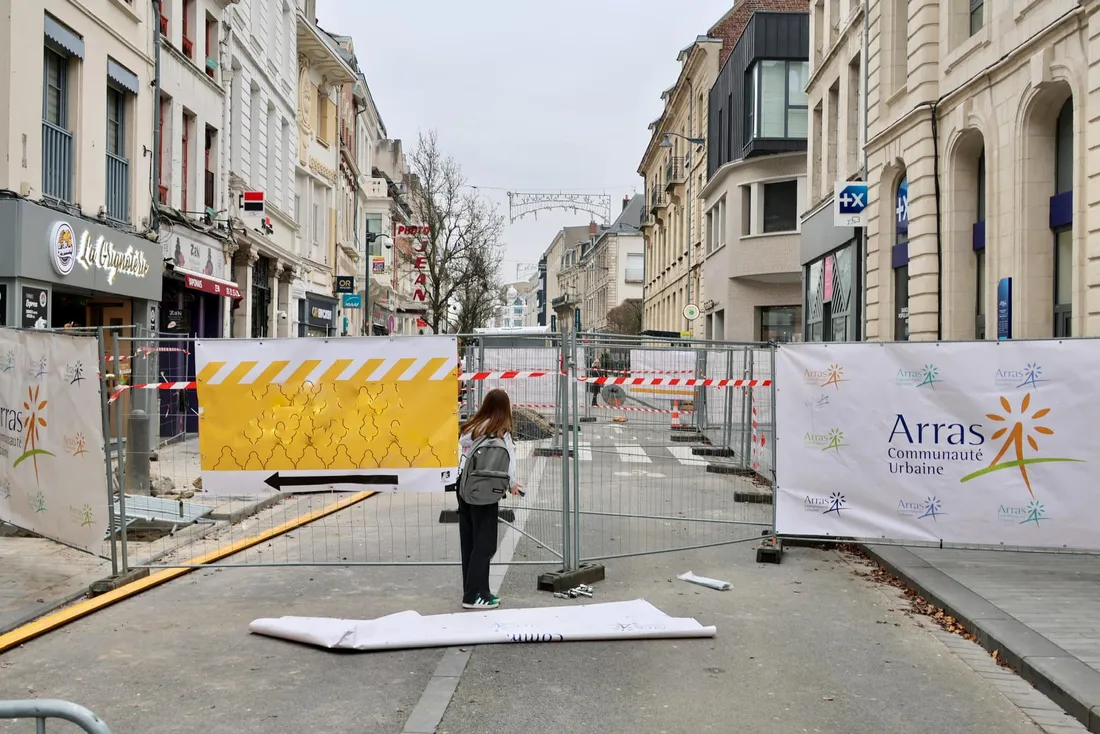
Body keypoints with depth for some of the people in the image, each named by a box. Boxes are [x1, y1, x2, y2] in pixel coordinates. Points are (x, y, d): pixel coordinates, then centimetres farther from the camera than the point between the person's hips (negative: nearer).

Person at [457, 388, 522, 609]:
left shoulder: (471, 428, 3)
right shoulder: (503, 436, -10)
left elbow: (463, 456, -3)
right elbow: (508, 466, -8)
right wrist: (511, 484, 12)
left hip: (465, 490, 6)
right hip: (485, 494, -6)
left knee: (469, 543, 12)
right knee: (484, 545, 4)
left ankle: (476, 590, 23)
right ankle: (474, 595, 6)